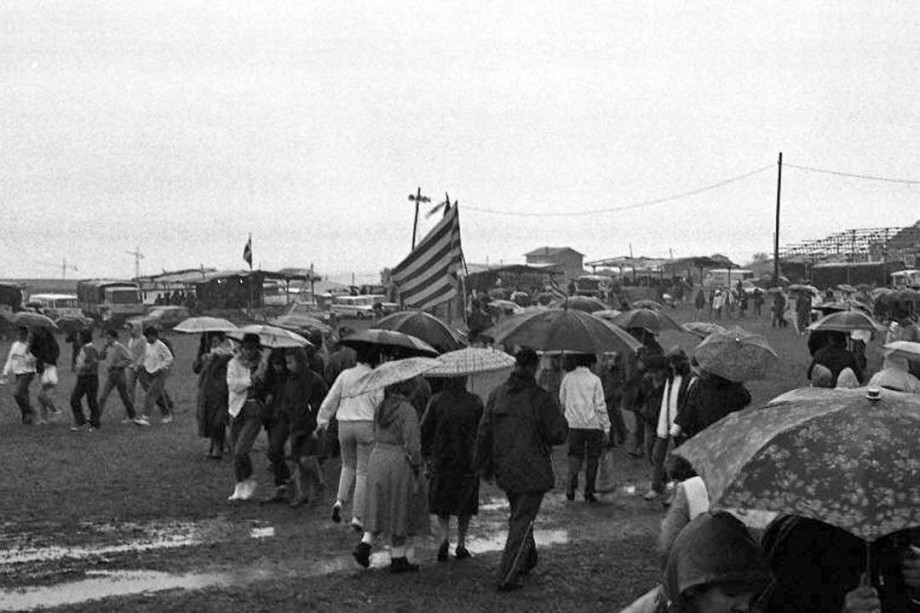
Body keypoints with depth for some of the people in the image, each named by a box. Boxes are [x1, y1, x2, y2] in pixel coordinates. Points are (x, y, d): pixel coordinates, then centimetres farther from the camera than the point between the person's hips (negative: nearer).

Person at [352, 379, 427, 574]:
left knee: (382, 508, 17)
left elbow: (377, 437, 11)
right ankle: (398, 558, 12)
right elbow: (412, 444, -16)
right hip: (400, 463, -6)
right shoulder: (408, 411, -14)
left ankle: (365, 545, 5)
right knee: (400, 512, 4)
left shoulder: (380, 409, 7)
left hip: (378, 458, 7)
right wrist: (416, 473, -10)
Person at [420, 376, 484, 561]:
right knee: (465, 504, 14)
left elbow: (425, 430, -4)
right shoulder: (475, 403, -4)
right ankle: (461, 544, 15)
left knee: (441, 502, 13)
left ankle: (445, 536, -8)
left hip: (441, 459, 0)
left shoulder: (437, 400, -6)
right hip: (468, 462, 0)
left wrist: (426, 455, 7)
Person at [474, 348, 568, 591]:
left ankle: (528, 561, 41)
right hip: (533, 471, -5)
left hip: (504, 470, 5)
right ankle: (508, 577, -1)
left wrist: (484, 465, 12)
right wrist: (558, 415, 7)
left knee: (519, 515, 25)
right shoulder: (541, 399, -16)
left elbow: (484, 432, 3)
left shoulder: (497, 394, -1)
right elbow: (558, 435, -12)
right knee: (522, 521, 2)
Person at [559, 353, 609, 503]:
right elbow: (600, 406, -7)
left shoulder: (568, 377, 1)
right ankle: (589, 493, 11)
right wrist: (606, 428, -1)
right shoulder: (595, 380, -7)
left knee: (575, 456, 11)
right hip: (593, 425, -2)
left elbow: (562, 400, 11)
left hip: (574, 424, 2)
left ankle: (571, 487, -6)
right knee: (592, 459, 9)